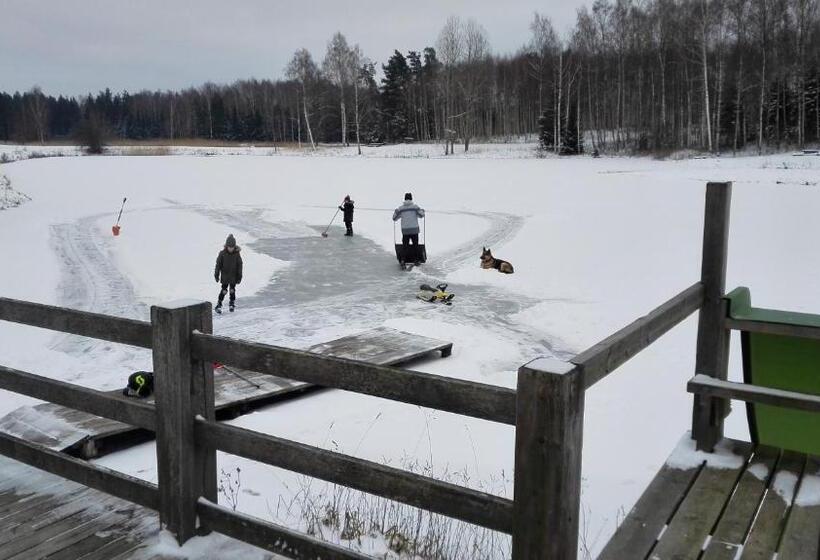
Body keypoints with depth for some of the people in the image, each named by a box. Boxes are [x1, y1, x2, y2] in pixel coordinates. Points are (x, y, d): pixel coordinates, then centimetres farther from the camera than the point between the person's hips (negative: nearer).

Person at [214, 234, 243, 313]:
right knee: (224, 290, -4)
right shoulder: (222, 253, -11)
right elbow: (218, 264, -3)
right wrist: (216, 275, -1)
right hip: (225, 276, -1)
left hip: (233, 276, 1)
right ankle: (219, 305, 8)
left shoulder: (237, 254, -8)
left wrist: (239, 277, -1)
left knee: (232, 290, 7)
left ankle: (232, 303, 26)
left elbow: (239, 266, -2)